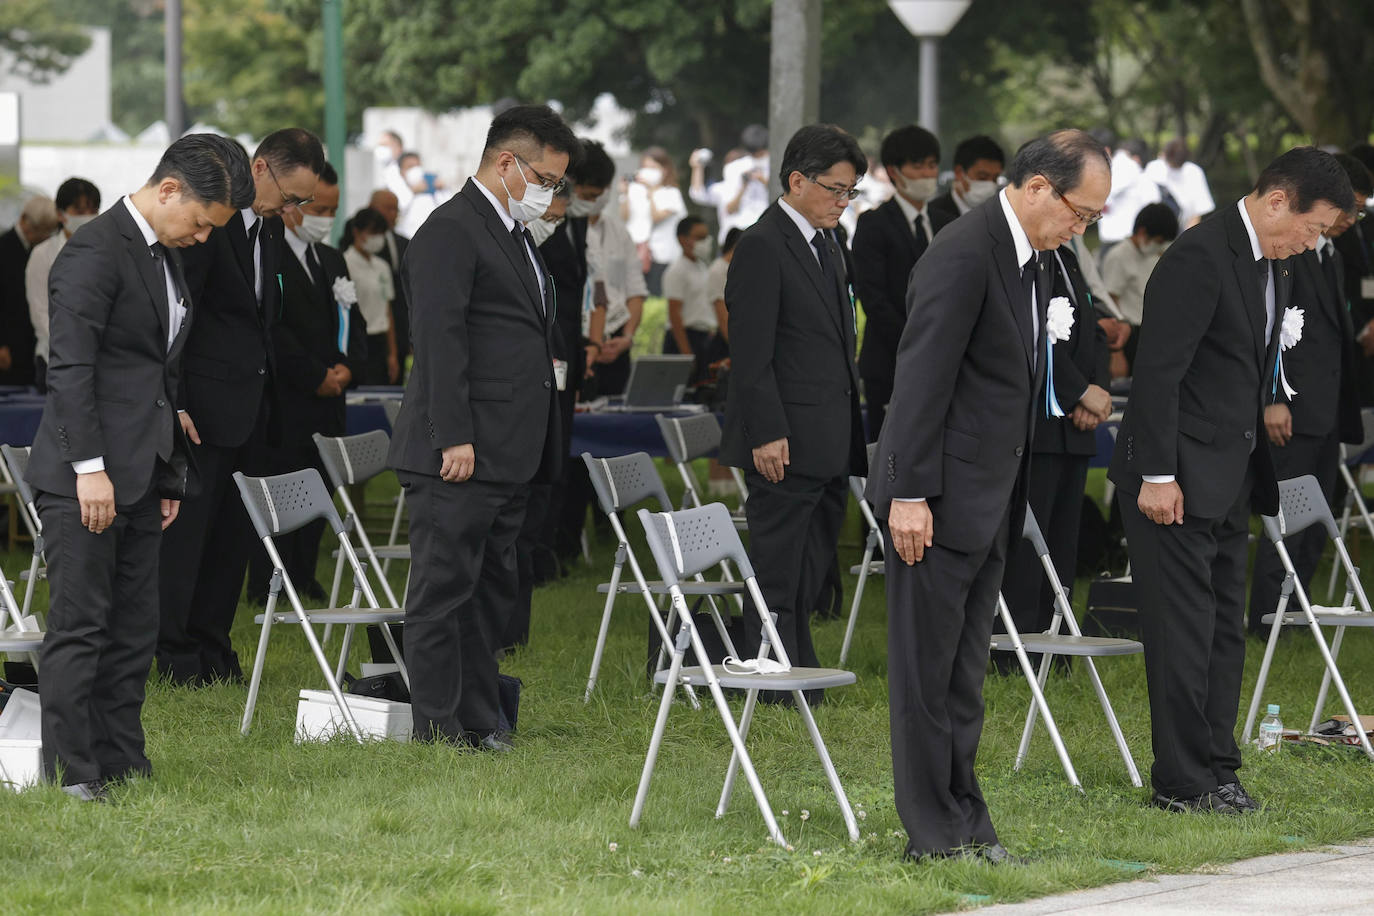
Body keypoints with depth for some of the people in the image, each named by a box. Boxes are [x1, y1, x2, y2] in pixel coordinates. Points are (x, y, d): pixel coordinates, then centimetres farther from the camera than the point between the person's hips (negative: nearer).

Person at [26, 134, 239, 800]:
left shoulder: (167, 256, 17)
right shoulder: (97, 251, -12)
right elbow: (69, 366, -18)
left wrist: (169, 472, 21)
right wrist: (89, 468, -22)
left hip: (139, 476, 9)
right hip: (86, 476, -9)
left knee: (134, 631, 9)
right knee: (79, 626, -6)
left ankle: (123, 768, 14)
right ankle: (70, 772, -3)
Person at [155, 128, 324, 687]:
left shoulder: (269, 227, 14)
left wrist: (270, 400, 16)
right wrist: (173, 405, -19)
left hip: (251, 405, 8)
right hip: (205, 405, -8)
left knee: (237, 532, 9)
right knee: (188, 527, -3)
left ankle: (212, 648, 17)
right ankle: (177, 655, 3)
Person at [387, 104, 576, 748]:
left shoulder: (514, 234, 21)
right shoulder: (450, 231, -11)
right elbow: (439, 340, -18)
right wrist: (454, 439, -23)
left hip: (507, 455, 10)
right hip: (459, 455, -10)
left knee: (490, 595, 13)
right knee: (443, 591, -5)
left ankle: (477, 728, 18)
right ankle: (438, 732, -2)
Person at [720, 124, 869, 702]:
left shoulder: (825, 245, 17)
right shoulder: (762, 247, -12)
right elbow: (751, 354, -16)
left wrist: (850, 438, 19)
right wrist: (767, 435, -20)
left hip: (829, 446, 9)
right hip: (786, 447, -9)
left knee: (809, 575, 10)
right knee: (779, 577, -4)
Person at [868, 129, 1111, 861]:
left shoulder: (1029, 258, 13)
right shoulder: (965, 254, -18)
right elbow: (922, 379, -20)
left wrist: (1012, 496, 17)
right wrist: (910, 493, -22)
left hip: (989, 501, 9)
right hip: (939, 497, -9)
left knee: (964, 675, 14)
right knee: (926, 670, -1)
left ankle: (964, 820, 19)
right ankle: (936, 834, 3)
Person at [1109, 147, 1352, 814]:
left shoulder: (1276, 265, 13)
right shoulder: (1201, 256, -17)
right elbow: (1157, 371, -20)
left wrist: (1259, 471, 14)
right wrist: (1157, 476, -21)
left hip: (1230, 480, 9)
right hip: (1177, 480, -9)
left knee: (1224, 631, 12)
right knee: (1184, 630, -5)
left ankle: (1216, 770, 19)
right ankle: (1183, 783, 1)